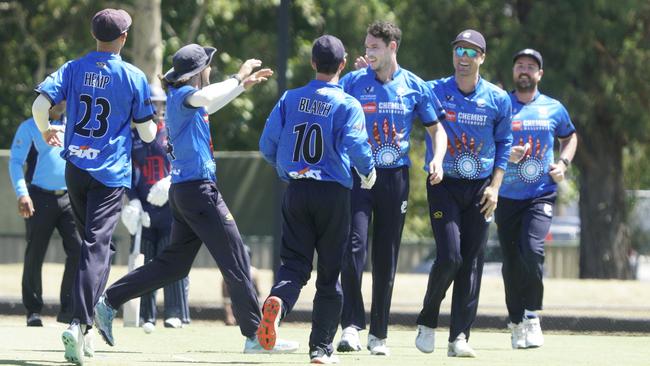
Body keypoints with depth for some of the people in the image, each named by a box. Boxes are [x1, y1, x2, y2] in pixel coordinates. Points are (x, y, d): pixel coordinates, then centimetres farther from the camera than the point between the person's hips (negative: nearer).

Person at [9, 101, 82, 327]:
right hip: (41, 198, -3)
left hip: (70, 198, 3)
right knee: (35, 256, 1)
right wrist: (22, 194, -15)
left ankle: (68, 308, -7)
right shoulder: (30, 128, 3)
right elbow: (15, 162, -2)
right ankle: (33, 311, 11)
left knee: (78, 250, -12)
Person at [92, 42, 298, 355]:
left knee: (174, 264, 15)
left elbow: (207, 105, 36)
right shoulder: (182, 94, -12)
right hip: (199, 188, -10)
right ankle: (255, 336, -6)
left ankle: (109, 302, 12)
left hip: (182, 191, 10)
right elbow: (205, 98, -35)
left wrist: (243, 85, 31)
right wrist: (237, 78, -21)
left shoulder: (179, 98, 17)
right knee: (236, 262, -7)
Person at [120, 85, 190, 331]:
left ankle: (176, 313, -7)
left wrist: (171, 182, -18)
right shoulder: (133, 137, 11)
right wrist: (133, 201, -4)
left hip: (171, 206, -2)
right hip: (143, 207, 2)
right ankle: (145, 315, 7)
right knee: (144, 260, 2)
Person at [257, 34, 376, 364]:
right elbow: (355, 145, -19)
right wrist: (368, 171, 1)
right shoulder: (347, 104, -5)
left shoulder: (289, 99, 5)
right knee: (330, 272, 9)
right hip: (334, 193, -2)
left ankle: (277, 303, -30)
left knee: (294, 263, 4)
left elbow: (267, 145, 2)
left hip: (296, 191, 2)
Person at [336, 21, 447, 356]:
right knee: (354, 246, -18)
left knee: (387, 256, 6)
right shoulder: (353, 82, 1)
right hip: (358, 174, -1)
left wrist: (438, 158, -7)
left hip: (395, 177, 1)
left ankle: (378, 334, 14)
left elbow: (436, 128, 10)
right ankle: (351, 325, -15)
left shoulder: (414, 87, 4)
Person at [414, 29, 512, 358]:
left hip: (480, 190, 2)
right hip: (443, 186, -2)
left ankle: (459, 337, 1)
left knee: (472, 263, -1)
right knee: (449, 257, -14)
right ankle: (427, 321, 9)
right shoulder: (434, 92, -2)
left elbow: (504, 144, 11)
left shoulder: (498, 99, 3)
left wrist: (495, 186, 1)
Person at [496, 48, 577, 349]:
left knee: (532, 250, -21)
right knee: (511, 261, 3)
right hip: (506, 196, 1)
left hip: (541, 195, -1)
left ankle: (531, 317, -8)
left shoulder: (554, 109, 7)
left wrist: (563, 163, 6)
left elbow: (570, 137, 24)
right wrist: (504, 155, -14)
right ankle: (517, 323, 18)